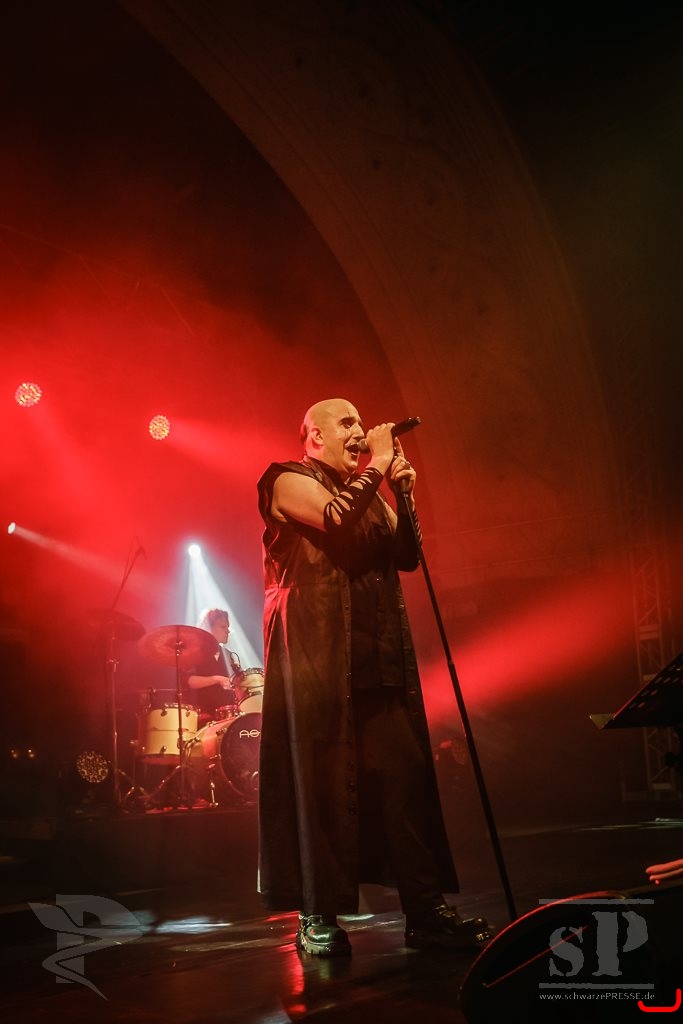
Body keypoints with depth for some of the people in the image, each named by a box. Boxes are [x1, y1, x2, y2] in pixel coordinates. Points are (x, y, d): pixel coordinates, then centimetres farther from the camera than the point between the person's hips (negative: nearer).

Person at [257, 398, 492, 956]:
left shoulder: (366, 491, 25)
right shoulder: (289, 482, 4)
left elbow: (407, 557, 16)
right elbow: (336, 517, -16)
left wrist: (403, 492, 6)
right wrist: (378, 465, -5)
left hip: (378, 657, 6)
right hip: (318, 654, -6)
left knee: (403, 774, 1)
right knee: (320, 780, -5)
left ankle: (426, 910, 5)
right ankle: (317, 916, 4)